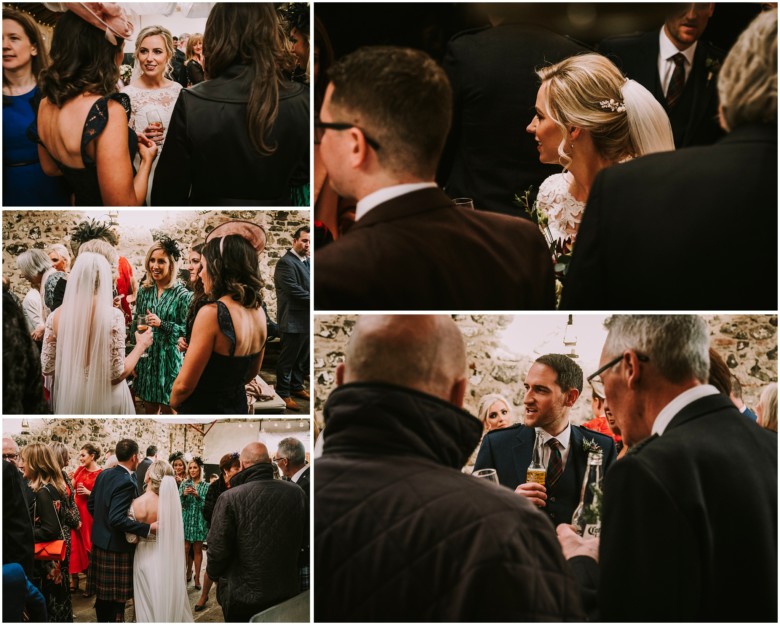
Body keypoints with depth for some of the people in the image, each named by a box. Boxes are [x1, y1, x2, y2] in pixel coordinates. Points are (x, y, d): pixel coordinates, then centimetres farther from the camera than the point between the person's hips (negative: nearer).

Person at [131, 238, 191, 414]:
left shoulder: (183, 295, -11)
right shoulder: (144, 290, 4)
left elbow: (186, 330, -12)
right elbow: (135, 325, 11)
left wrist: (162, 324, -22)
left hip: (169, 358, -4)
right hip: (145, 357, 4)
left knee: (168, 409, 5)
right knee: (150, 409, 14)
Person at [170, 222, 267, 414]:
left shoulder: (211, 313, -22)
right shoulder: (259, 311, 0)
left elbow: (184, 385, -18)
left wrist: (172, 404, 0)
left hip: (204, 409, -7)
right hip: (238, 408, 7)